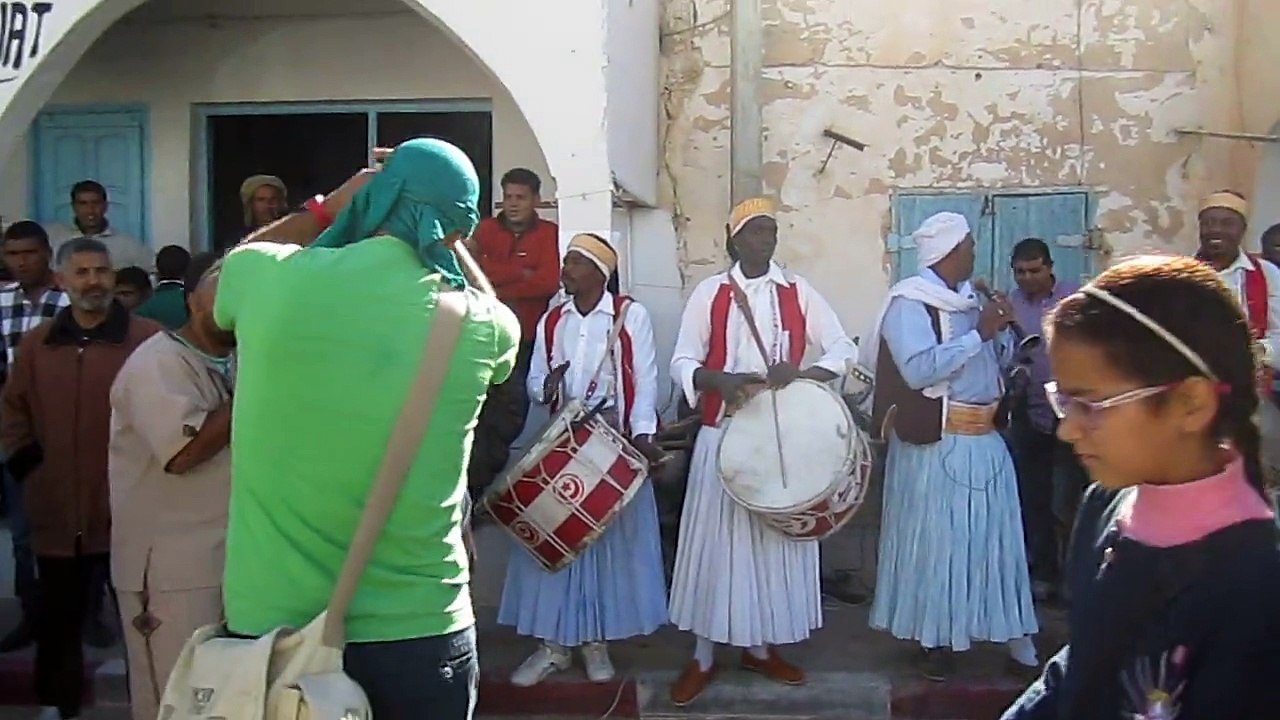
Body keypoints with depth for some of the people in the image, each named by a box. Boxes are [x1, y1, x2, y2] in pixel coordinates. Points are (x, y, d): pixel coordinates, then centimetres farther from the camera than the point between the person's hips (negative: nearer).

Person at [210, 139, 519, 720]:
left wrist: (323, 210, 18)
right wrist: (444, 244, 17)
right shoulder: (482, 326, -9)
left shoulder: (270, 277, -9)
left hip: (271, 623, 1)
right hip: (418, 631, 0)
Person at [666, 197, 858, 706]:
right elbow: (682, 363, -3)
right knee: (716, 539, 2)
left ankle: (760, 647, 26)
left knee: (776, 537, 9)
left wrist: (801, 372, -19)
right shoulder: (710, 292, -1)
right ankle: (703, 657, 13)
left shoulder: (798, 291, 4)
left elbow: (844, 350, 0)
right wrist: (720, 379, -24)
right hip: (723, 435, -2)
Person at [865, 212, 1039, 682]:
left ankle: (1017, 643, 17)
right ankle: (936, 640, 15)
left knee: (994, 537, 10)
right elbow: (918, 369, -24)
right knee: (936, 539, 2)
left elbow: (1000, 358, 19)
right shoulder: (908, 302, -10)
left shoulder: (967, 297, 13)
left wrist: (1001, 329, -1)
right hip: (936, 442, -7)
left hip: (984, 439, 7)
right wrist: (978, 333, -19)